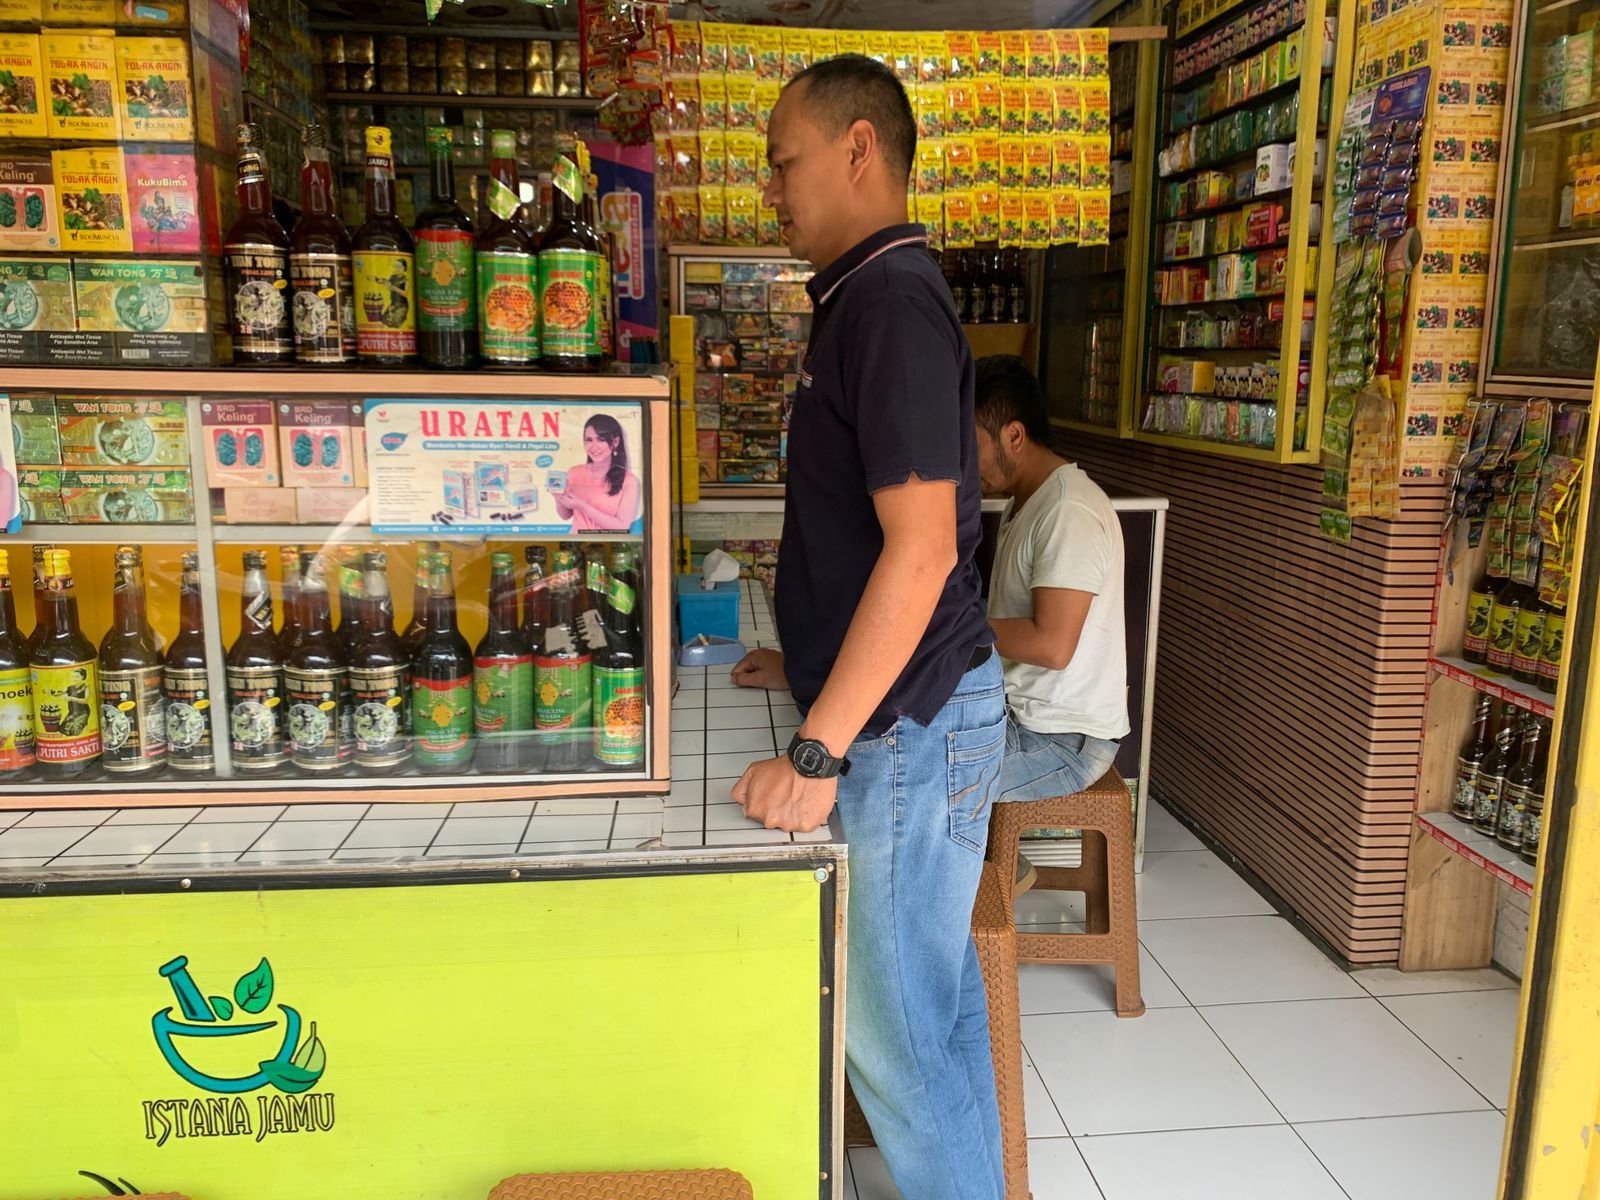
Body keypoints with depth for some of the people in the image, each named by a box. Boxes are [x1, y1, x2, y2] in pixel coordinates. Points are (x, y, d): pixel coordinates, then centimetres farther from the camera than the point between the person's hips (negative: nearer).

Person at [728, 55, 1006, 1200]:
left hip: (907, 723, -10)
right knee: (935, 988, 22)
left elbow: (921, 546, -25)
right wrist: (810, 659, 22)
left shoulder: (891, 301, -17)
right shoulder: (876, 295, 15)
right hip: (911, 704, 10)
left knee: (896, 1023, 3)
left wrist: (819, 750, -24)